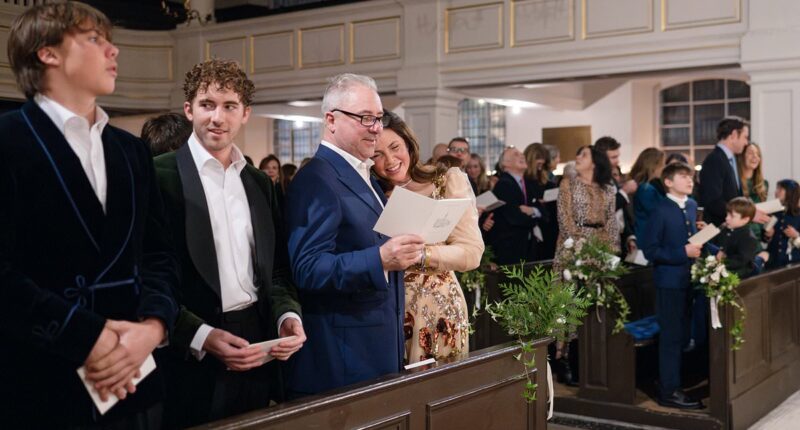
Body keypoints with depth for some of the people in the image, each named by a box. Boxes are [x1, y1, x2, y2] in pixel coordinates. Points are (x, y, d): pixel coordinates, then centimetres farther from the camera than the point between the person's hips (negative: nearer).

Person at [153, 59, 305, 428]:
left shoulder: (260, 183, 11)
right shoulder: (159, 176, -8)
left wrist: (287, 315, -3)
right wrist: (201, 336, -17)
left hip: (257, 353, 6)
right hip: (191, 361, -5)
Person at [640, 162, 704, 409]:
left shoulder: (692, 206, 8)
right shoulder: (661, 211, -14)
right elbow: (650, 250, -16)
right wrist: (684, 252, -20)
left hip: (688, 280, 8)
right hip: (670, 281, -7)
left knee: (682, 334, 16)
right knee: (671, 336, -2)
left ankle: (675, 383, 29)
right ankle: (669, 391, 7)